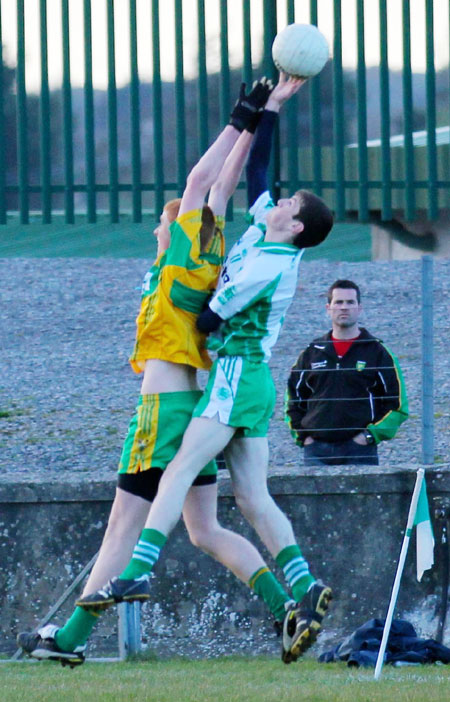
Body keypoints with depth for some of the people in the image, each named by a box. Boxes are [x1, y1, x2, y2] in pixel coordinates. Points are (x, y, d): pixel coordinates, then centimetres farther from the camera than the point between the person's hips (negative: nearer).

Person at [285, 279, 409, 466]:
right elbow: (293, 400, 23)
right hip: (317, 451, 2)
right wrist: (302, 436, 9)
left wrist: (370, 435, -6)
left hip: (360, 452, -2)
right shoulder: (312, 354, 15)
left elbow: (398, 405, 4)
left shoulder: (377, 352, 6)